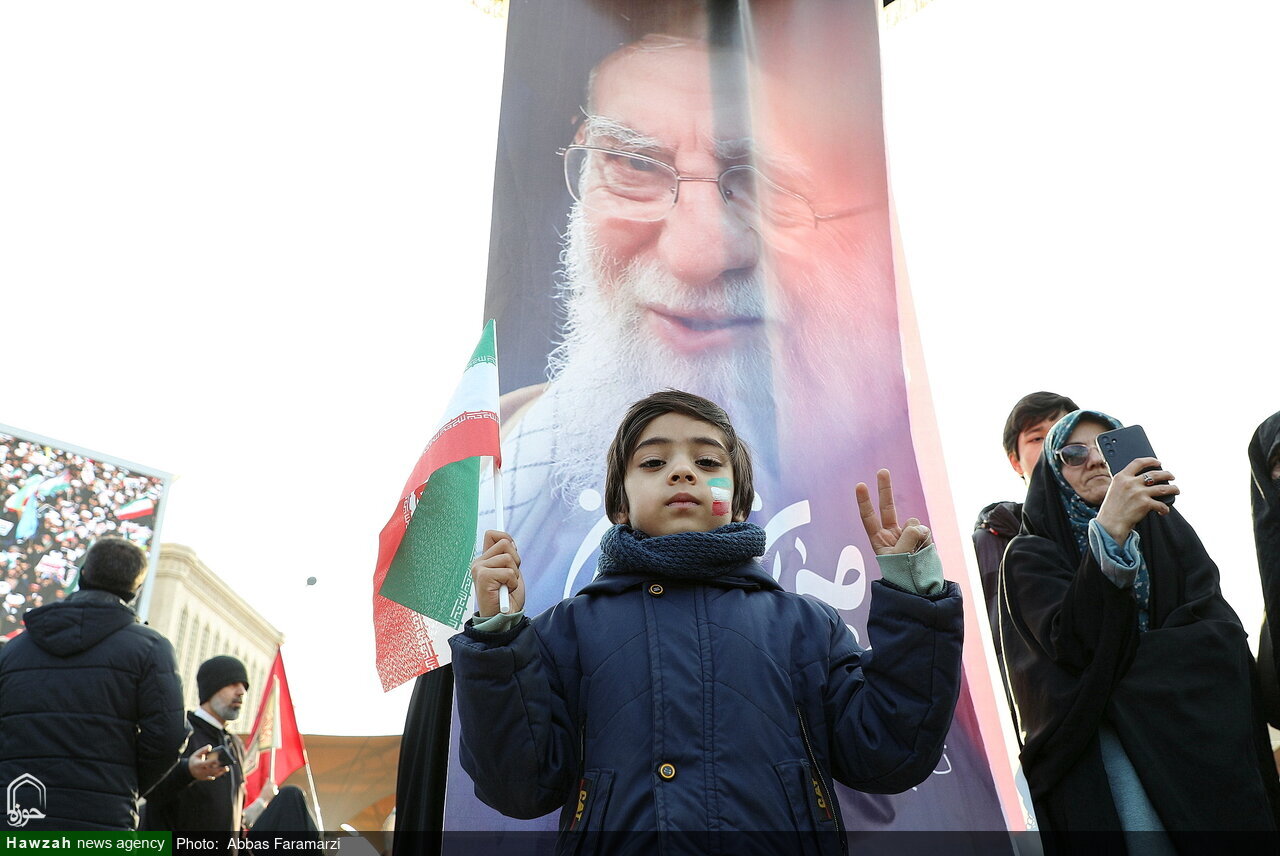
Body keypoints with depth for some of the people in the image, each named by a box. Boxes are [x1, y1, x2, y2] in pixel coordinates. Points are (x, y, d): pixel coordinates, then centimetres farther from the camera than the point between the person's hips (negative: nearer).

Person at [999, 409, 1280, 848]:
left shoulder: (1164, 525, 12)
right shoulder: (1031, 555, 1)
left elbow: (1220, 625, 1)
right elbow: (1072, 643, -16)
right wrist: (1109, 532, -25)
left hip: (1196, 716, 4)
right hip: (1100, 737, -3)